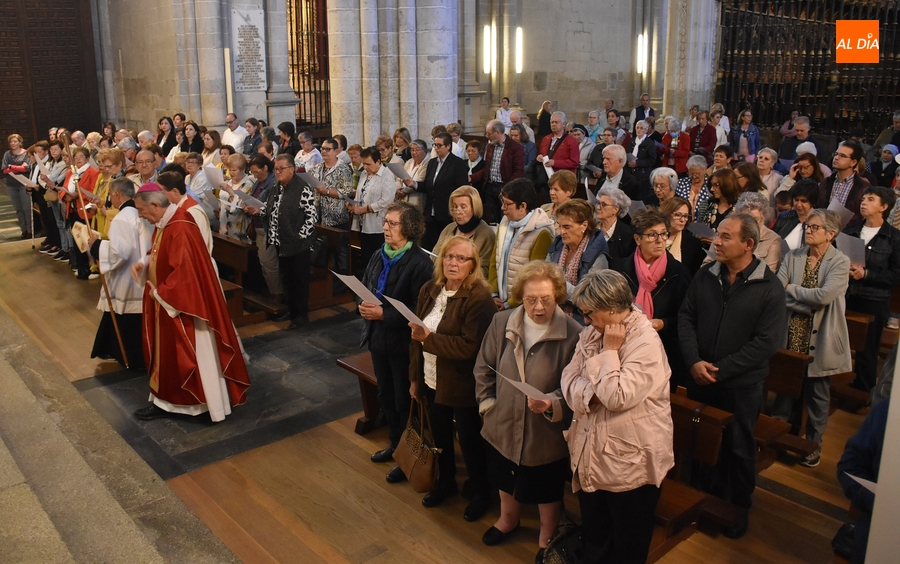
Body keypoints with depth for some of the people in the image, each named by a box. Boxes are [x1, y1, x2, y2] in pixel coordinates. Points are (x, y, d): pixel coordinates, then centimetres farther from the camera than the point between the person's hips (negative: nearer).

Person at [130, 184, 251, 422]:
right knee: (167, 351, 20)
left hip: (180, 305, -11)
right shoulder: (166, 222, 5)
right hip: (167, 300, 11)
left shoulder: (180, 229, -27)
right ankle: (167, 399, 33)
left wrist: (159, 293, -17)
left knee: (181, 355, 4)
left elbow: (184, 271, -29)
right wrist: (144, 262, 2)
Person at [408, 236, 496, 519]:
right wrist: (415, 377, 7)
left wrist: (429, 338, -28)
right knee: (440, 436, 22)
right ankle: (445, 483, 46)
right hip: (432, 381, 6)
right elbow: (417, 336, 6)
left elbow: (469, 347, -25)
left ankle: (481, 493, 35)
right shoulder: (430, 290, 0)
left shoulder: (479, 298, -21)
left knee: (470, 441, 12)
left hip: (462, 386, -6)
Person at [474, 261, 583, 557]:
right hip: (504, 424, 4)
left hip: (547, 431, -4)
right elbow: (483, 368, 4)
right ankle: (508, 519, 58)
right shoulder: (502, 322, -8)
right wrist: (487, 403, 0)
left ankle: (547, 536, 49)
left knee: (547, 489, 20)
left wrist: (552, 404, -33)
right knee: (506, 479, 28)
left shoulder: (573, 334, -21)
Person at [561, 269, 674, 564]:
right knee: (593, 540, 24)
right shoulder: (591, 333, 4)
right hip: (590, 455, 7)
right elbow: (569, 378, 0)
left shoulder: (646, 343, -21)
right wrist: (591, 394, -19)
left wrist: (610, 350, -19)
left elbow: (616, 398, -27)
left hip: (630, 461, -7)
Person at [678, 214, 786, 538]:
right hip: (700, 378, 4)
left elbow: (767, 342, -15)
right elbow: (686, 318, 0)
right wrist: (694, 361, -14)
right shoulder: (705, 276, -1)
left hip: (742, 385, -3)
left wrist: (720, 369, -18)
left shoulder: (769, 288, -12)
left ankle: (740, 507, 32)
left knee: (738, 448, 11)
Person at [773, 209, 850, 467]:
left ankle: (814, 443, 28)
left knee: (817, 394, 11)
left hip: (819, 339, -2)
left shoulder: (840, 262, -8)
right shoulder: (792, 257, 2)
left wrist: (791, 288, -11)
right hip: (791, 335, 3)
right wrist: (809, 301, -17)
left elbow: (825, 295, -22)